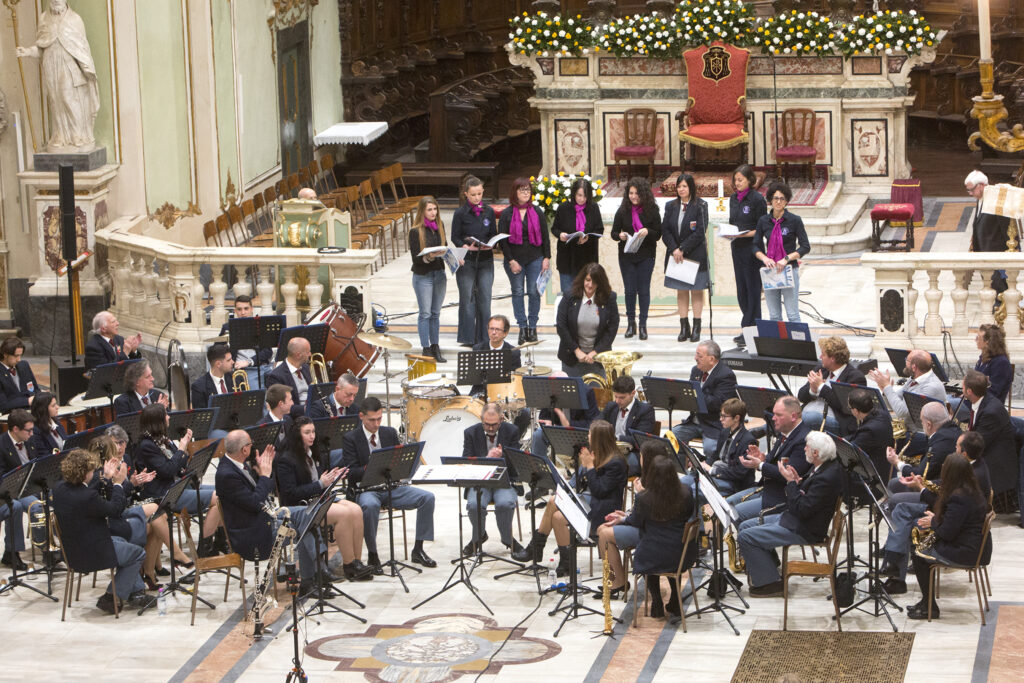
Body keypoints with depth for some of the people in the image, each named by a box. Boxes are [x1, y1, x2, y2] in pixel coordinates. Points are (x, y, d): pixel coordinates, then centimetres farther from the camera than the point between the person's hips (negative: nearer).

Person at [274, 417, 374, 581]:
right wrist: (320, 484, -19)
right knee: (344, 513, -28)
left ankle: (356, 561, -15)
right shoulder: (285, 461, -11)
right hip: (298, 507, -8)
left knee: (356, 510, -16)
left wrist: (330, 478, 4)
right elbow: (290, 494, -17)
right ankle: (348, 566, -22)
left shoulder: (310, 455, 17)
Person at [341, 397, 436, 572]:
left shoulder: (390, 434, 12)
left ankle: (418, 550, -7)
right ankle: (372, 555, -24)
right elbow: (351, 472, -10)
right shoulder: (351, 438, -2)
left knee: (427, 497, -15)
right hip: (366, 490, -5)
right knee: (370, 505, -41)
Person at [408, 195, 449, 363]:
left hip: (439, 273, 5)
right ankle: (426, 349, 4)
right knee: (425, 313, -2)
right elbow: (416, 257, -13)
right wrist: (429, 257, -30)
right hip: (423, 276, -5)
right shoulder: (415, 231, -11)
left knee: (436, 313, 11)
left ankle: (435, 347, 16)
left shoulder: (440, 225, 6)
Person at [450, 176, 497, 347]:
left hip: (486, 260, 3)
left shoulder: (488, 211, 7)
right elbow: (455, 238, -1)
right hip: (466, 261, -3)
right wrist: (467, 247, -19)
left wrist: (489, 245, -9)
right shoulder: (460, 213, -3)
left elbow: (494, 235, 13)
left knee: (484, 299, 1)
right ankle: (468, 338, 7)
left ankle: (483, 338, 8)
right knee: (467, 299, 0)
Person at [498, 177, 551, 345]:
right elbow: (502, 239, -2)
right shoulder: (506, 214, 0)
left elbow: (545, 236, 8)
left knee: (534, 292, -2)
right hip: (514, 259, -1)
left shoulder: (537, 213, 6)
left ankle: (532, 326, 6)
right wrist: (511, 260, -8)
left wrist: (547, 258, 1)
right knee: (517, 292, 1)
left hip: (535, 258, 1)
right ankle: (522, 327, 6)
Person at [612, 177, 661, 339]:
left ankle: (643, 325, 7)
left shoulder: (652, 211, -2)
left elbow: (658, 234, -1)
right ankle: (631, 323, 14)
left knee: (644, 290, 1)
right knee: (629, 290, 3)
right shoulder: (623, 211, 1)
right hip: (626, 256, 1)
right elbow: (614, 232, 5)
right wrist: (620, 236, -17)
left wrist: (647, 232, -21)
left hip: (646, 256, -1)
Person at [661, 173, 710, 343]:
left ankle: (696, 329, 4)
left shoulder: (700, 206, -5)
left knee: (697, 290, 0)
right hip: (675, 255, 4)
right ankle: (684, 328, 9)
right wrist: (674, 249, -10)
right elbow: (665, 230, 5)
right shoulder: (671, 206, 8)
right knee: (681, 291, 5)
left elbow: (700, 232, -11)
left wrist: (682, 249, -14)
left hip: (695, 255, -4)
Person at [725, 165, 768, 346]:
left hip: (752, 249, -7)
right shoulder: (733, 199, 11)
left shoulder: (757, 199, -10)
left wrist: (744, 234, -21)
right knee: (741, 289, 10)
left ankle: (749, 329, -2)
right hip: (737, 248, 7)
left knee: (752, 289, -3)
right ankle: (752, 327, 18)